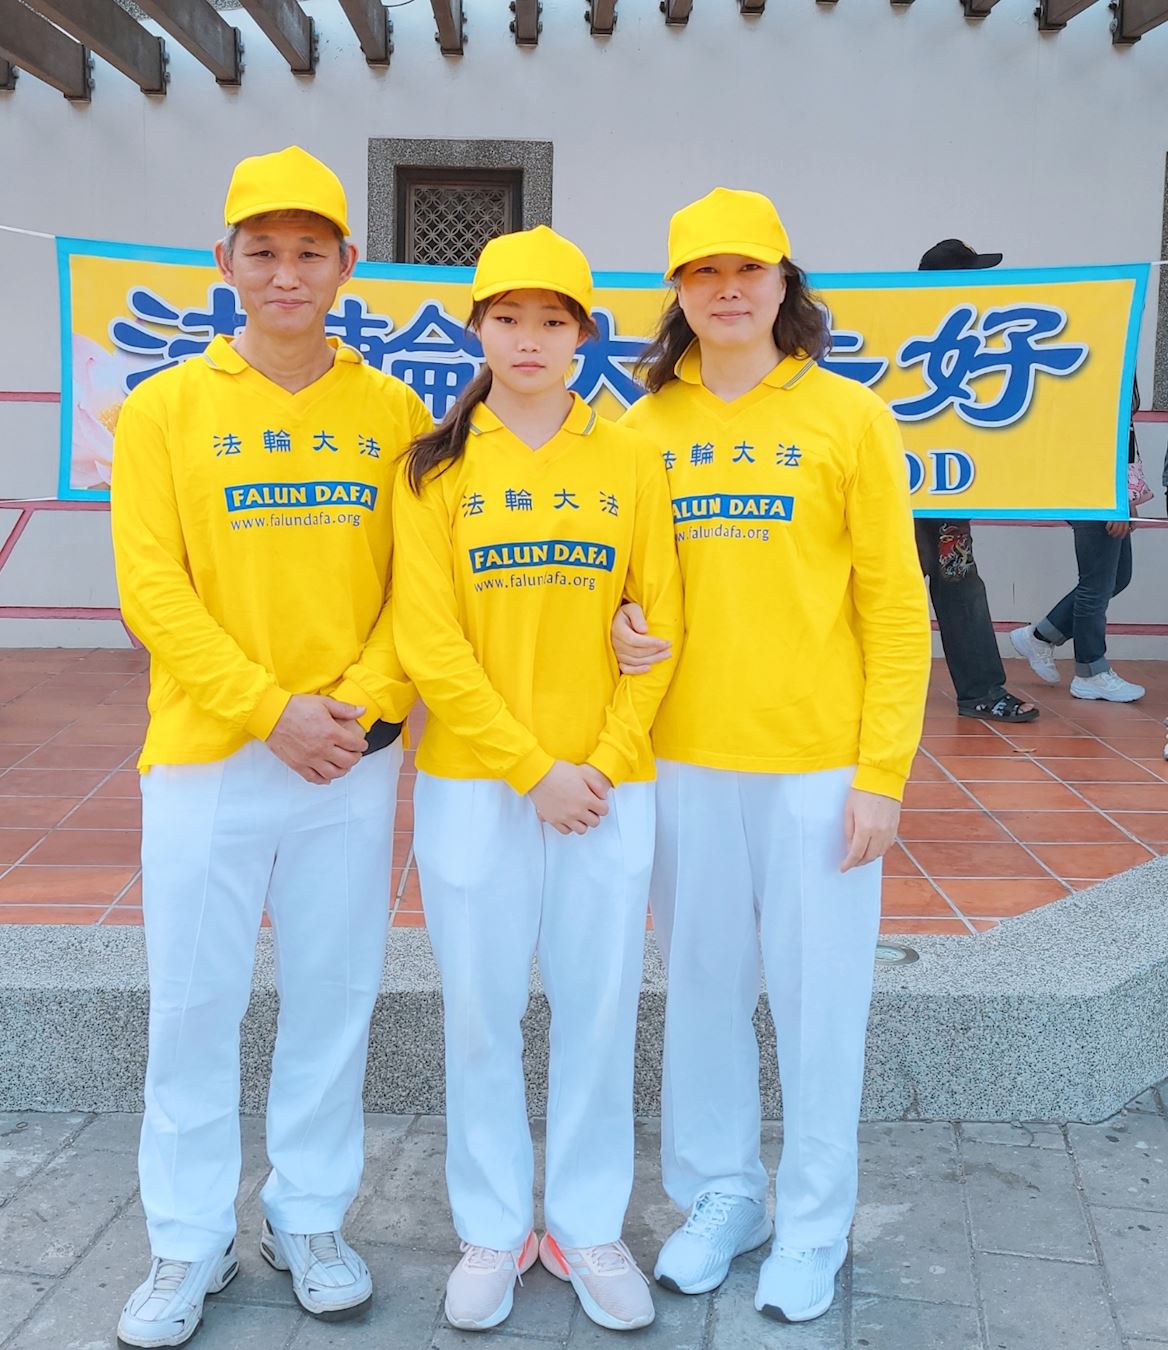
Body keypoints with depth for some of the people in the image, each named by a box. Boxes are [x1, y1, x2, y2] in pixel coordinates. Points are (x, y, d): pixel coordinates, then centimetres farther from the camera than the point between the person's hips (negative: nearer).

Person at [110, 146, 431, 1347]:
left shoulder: (393, 412, 5)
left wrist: (360, 703, -11)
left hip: (355, 756, 1)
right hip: (207, 753, -1)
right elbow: (152, 587, -6)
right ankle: (189, 1243, 24)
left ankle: (310, 1220, 29)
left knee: (334, 995, 10)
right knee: (195, 1002, 6)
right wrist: (269, 709, -13)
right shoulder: (166, 408, 1)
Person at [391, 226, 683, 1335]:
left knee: (599, 1010, 8)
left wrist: (604, 763, -8)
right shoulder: (438, 465, 1)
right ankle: (492, 1230, 27)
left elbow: (658, 627, 2)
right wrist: (533, 767, -11)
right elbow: (429, 640, -6)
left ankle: (587, 1225, 27)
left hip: (609, 785, 1)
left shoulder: (630, 460, 4)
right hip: (473, 784, -1)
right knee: (481, 1013, 8)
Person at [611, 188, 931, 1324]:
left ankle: (814, 1224, 26)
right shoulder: (642, 429, 5)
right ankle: (718, 1198, 32)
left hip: (818, 763, -2)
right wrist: (617, 628, -8)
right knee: (702, 987, 12)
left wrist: (882, 773, -9)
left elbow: (895, 607, -4)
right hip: (683, 759, 3)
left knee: (817, 997, 6)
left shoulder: (848, 417, -2)